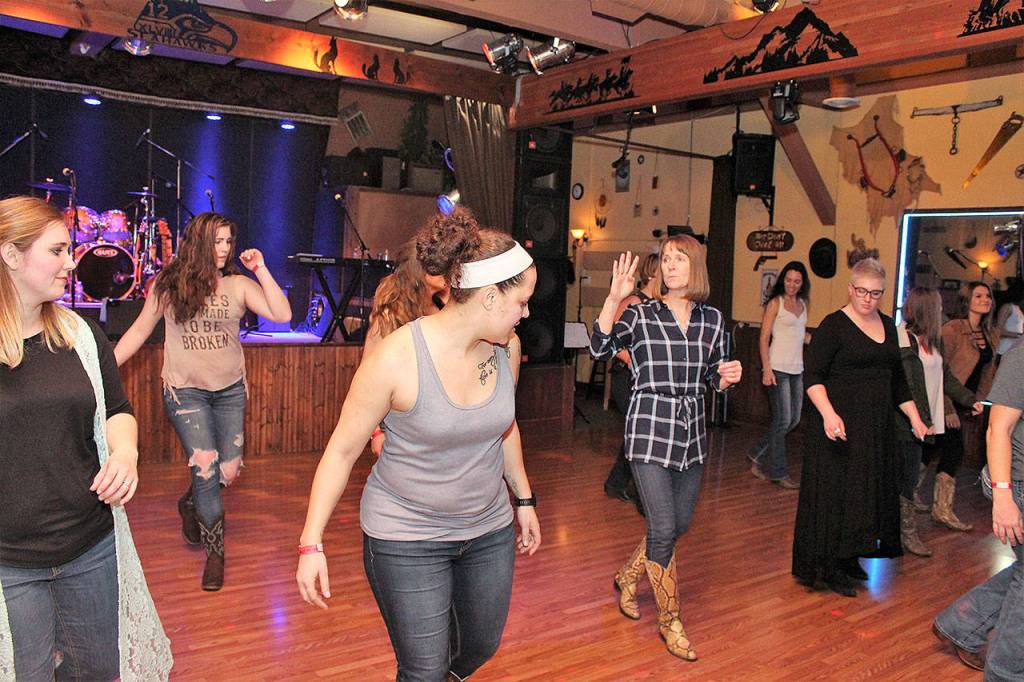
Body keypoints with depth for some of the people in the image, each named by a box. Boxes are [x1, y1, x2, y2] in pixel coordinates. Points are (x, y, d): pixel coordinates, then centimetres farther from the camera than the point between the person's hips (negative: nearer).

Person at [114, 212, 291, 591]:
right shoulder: (169, 285, -1)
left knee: (228, 471, 4)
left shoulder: (238, 285, 0)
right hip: (185, 391, -2)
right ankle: (215, 552, 9)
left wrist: (261, 270, -14)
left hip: (230, 391, 2)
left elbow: (282, 314, -12)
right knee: (205, 468, -10)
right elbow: (138, 332, 7)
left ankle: (190, 503, 40)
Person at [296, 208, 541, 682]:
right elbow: (342, 449, -15)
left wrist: (524, 499, 18)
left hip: (489, 530, 6)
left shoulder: (506, 347, -7)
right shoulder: (397, 357, -24)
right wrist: (311, 544, -15)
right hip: (407, 539, -5)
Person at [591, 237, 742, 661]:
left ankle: (628, 576, 42)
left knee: (681, 523, 16)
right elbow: (599, 349, -21)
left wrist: (727, 377, -7)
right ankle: (670, 621, 16)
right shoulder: (640, 315, -6)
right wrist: (614, 298, -30)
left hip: (692, 432, 5)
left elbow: (713, 380, 16)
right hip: (650, 431, -5)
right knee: (664, 529, -4)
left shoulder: (712, 319, 6)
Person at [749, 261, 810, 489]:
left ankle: (757, 456, 23)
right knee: (782, 420, -4)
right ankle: (778, 472, 7)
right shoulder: (776, 303, -5)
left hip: (796, 369, 7)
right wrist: (766, 369, -17)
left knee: (794, 419, 10)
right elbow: (764, 338, -9)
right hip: (778, 368, -7)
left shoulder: (802, 303, 13)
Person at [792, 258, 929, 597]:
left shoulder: (888, 325, 12)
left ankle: (848, 559, 27)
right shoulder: (833, 325, -10)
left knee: (870, 491, 13)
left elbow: (897, 379, 20)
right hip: (840, 424, -7)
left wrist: (915, 418, 17)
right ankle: (829, 568, 10)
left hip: (877, 426, 7)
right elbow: (812, 376, -16)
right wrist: (828, 413, -30)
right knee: (834, 492, -1)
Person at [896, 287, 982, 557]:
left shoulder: (930, 340, 12)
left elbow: (944, 375, 23)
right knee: (908, 476, 0)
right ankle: (907, 532, 11)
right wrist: (922, 421, -19)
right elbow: (907, 386, -19)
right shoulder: (905, 340, -17)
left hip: (925, 421, 8)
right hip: (910, 423, -8)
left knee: (908, 476, 13)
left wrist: (969, 399, 19)